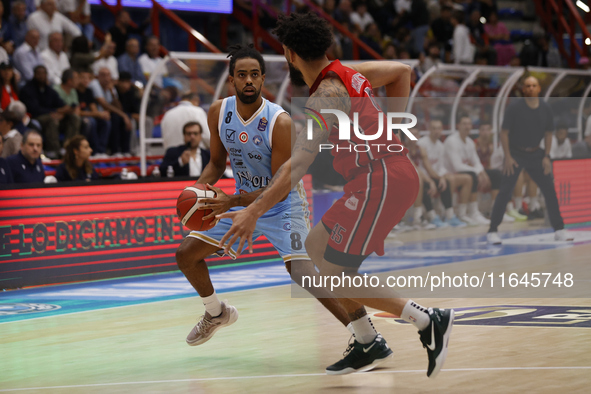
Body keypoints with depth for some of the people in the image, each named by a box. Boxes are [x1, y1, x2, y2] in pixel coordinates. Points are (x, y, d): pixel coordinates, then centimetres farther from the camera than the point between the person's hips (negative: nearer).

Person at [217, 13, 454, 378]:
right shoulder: (346, 72, 12)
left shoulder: (326, 96, -16)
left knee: (336, 275, -7)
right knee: (316, 246, 17)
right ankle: (368, 343, 18)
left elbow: (299, 163, -25)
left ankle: (429, 321, -7)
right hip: (395, 173, 10)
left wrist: (255, 211, -28)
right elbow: (402, 71, 27)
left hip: (380, 181, -10)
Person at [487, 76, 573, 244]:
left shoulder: (546, 109, -2)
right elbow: (504, 132, -8)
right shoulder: (515, 108, -13)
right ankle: (492, 231, -3)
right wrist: (507, 157, -13)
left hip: (535, 154, 3)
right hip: (515, 153, -3)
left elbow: (548, 134, 8)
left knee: (550, 190, -1)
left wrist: (546, 157, 0)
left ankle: (559, 230, 8)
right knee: (505, 192, -10)